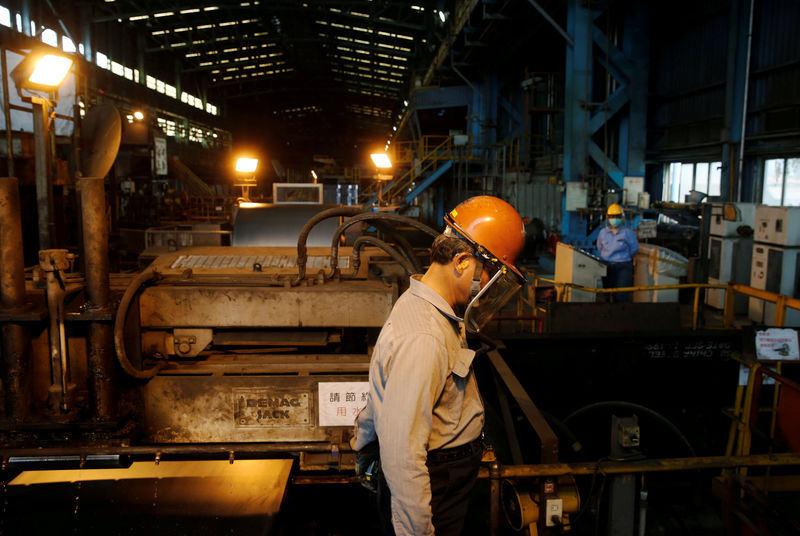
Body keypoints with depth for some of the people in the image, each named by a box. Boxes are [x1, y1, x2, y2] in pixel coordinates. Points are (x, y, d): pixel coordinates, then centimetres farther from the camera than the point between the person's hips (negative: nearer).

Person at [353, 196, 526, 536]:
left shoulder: (421, 305, 2)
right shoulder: (423, 341, -31)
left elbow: (386, 391, 17)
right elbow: (401, 456, -31)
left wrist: (364, 437, 28)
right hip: (434, 493, -9)